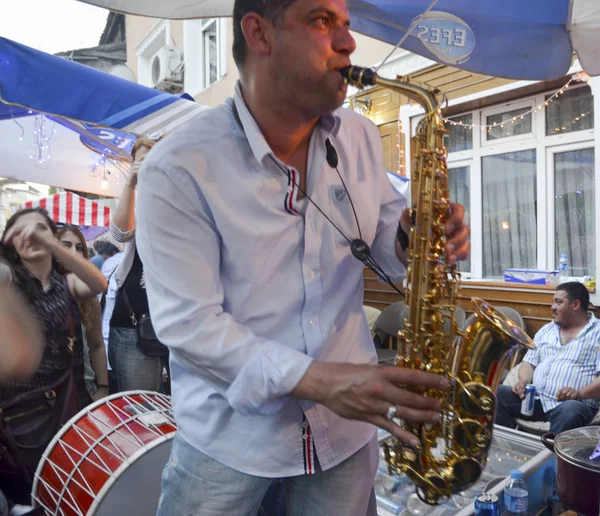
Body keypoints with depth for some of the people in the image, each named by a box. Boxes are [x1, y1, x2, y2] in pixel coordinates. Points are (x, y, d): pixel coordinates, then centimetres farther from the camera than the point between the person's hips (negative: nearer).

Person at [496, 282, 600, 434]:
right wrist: (524, 381, -4)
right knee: (501, 393, -19)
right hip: (535, 398, 5)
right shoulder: (546, 330, 19)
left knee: (569, 411, -38)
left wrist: (580, 393, -23)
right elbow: (530, 362, 17)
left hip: (575, 404, -5)